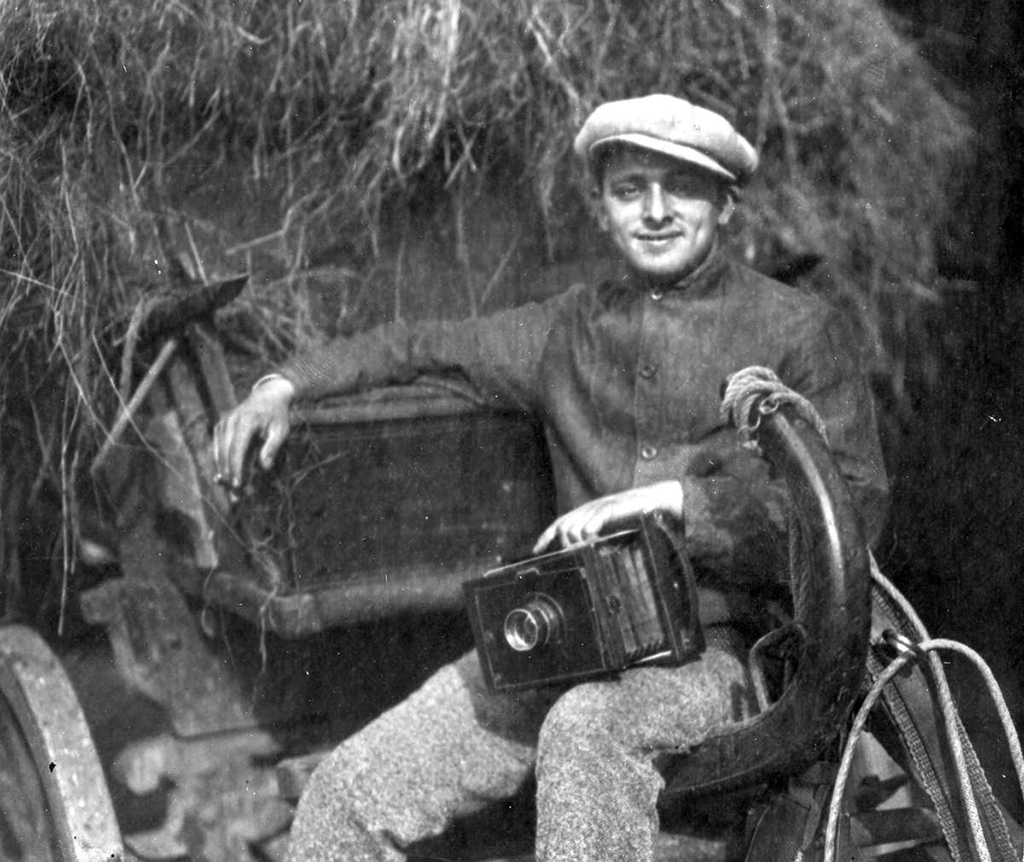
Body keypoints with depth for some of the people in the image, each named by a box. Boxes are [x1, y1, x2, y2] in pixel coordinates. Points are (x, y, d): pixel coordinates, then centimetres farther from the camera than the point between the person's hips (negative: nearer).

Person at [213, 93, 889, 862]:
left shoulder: (799, 329, 2)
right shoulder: (573, 329, 15)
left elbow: (857, 504, -7)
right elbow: (426, 345, 27)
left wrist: (666, 497, -15)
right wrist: (284, 385, 14)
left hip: (707, 653, -4)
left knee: (586, 730, -38)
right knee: (346, 792, -12)